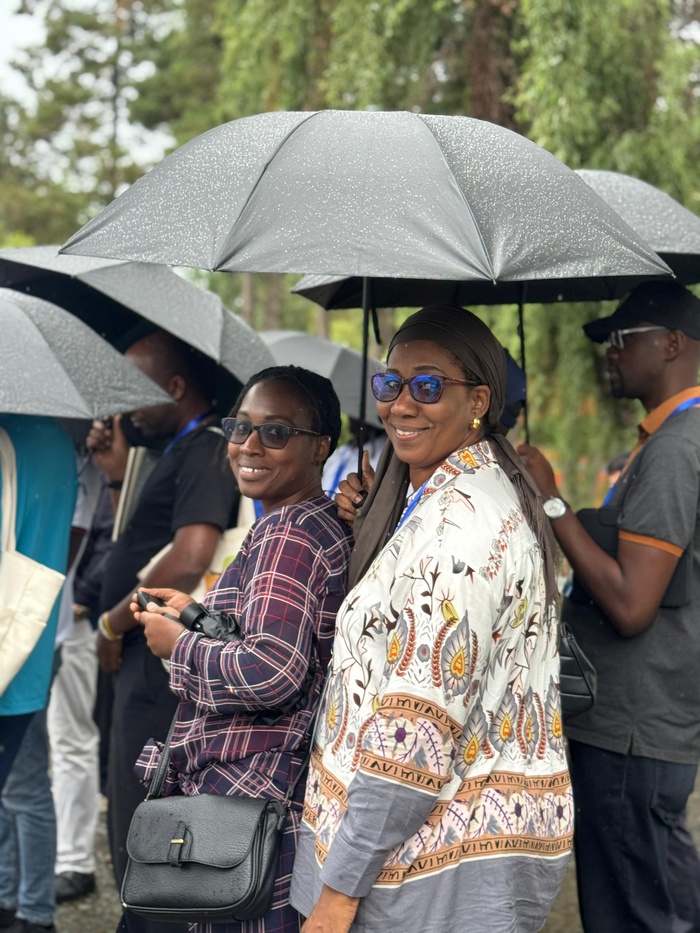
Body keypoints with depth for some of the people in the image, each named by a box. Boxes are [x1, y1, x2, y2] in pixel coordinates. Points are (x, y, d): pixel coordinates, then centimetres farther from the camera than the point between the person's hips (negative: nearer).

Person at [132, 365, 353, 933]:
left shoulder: (288, 535, -17)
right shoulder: (328, 525, 14)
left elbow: (270, 673, -28)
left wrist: (179, 642, -12)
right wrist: (198, 614, 21)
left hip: (251, 795, -10)